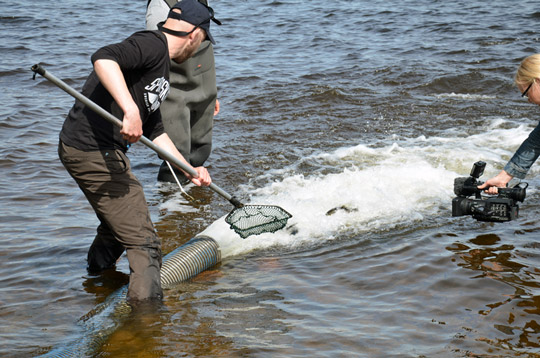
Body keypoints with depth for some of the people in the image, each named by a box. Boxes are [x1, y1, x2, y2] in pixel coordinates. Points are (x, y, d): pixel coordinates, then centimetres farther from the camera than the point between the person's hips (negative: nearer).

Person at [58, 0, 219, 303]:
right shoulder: (153, 44, -12)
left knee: (118, 224, 32)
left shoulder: (160, 63, 21)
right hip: (93, 151, -11)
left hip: (106, 152, 11)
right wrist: (131, 110, -39)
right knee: (143, 242, -8)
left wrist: (190, 170, 29)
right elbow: (104, 58, -31)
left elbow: (155, 130, 27)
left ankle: (97, 278, 55)